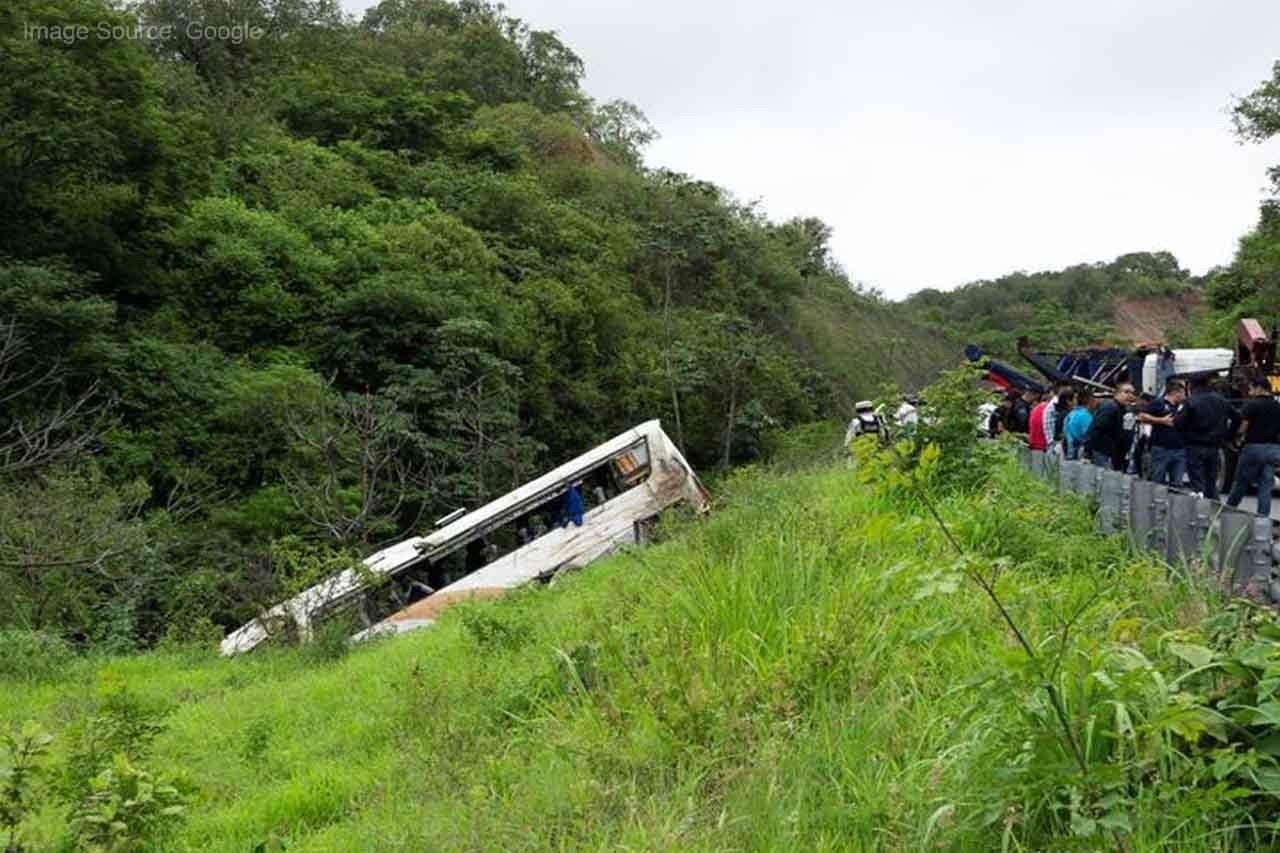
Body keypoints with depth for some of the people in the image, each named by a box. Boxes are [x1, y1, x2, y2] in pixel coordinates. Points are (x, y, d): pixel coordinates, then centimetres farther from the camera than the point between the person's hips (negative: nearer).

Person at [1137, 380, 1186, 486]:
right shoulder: (1159, 403, 1)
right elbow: (1141, 416, -10)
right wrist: (1162, 420, -12)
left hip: (1179, 450, 6)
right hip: (1161, 449, -6)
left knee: (1177, 484, 3)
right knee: (1157, 483, -4)